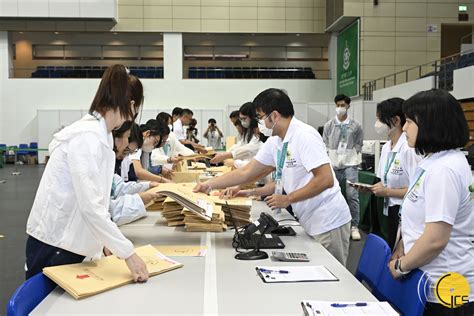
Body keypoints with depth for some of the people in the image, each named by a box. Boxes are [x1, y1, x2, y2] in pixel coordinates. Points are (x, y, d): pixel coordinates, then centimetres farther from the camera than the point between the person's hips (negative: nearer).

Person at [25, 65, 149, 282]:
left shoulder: (100, 133, 7)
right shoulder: (88, 136, -22)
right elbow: (90, 206, -28)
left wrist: (106, 239, 10)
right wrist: (127, 252, -25)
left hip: (69, 241, 9)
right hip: (54, 245, -9)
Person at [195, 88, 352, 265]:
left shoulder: (304, 136, -18)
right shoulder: (274, 143, 7)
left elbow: (325, 179, -24)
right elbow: (246, 172, 11)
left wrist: (288, 199, -19)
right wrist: (209, 185, 8)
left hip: (327, 223, -8)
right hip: (310, 223, 8)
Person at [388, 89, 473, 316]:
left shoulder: (444, 169, -22)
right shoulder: (432, 161, 9)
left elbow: (435, 239, -26)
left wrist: (401, 266, -12)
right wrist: (398, 254, 8)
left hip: (445, 290, -9)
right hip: (428, 282, 9)